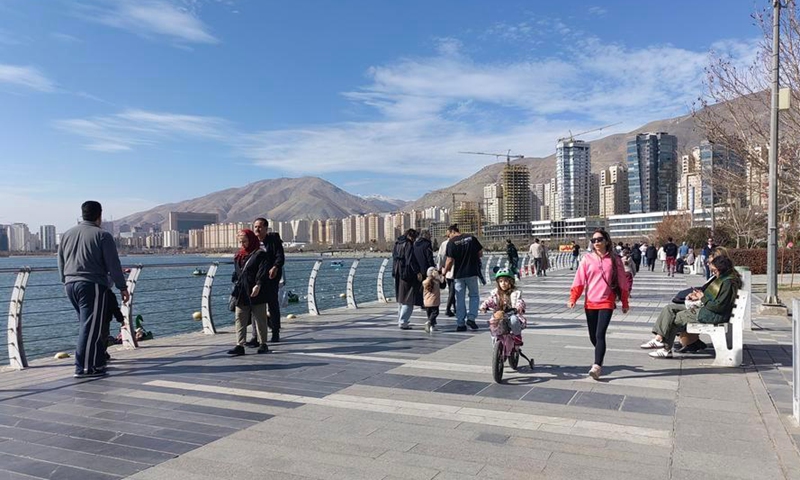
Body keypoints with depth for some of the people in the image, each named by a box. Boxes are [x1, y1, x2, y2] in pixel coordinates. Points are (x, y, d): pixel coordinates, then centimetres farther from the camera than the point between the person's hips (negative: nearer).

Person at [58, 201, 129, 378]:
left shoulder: (67, 234, 15)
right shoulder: (102, 235, -6)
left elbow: (61, 263, 20)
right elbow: (113, 265, -8)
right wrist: (122, 287, -2)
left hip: (70, 285, 7)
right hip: (92, 285, -7)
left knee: (87, 324, 16)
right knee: (91, 327, -4)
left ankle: (97, 363, 20)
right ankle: (83, 368, -4)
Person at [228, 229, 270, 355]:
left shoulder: (260, 254, -6)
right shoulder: (238, 256, 14)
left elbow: (263, 271, -16)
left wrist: (258, 285, -25)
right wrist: (235, 285, 14)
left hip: (256, 294, -6)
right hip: (241, 294, 6)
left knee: (260, 319, 5)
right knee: (240, 320, 3)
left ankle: (263, 344, 14)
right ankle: (240, 345, 4)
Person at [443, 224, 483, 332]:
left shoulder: (451, 242, -8)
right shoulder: (471, 238, 0)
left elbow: (450, 260, -13)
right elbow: (480, 253, 3)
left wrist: (444, 272, 0)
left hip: (458, 274, -1)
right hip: (472, 272, 1)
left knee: (460, 299, 8)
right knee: (474, 295, 17)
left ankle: (460, 324, 10)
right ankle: (471, 318, 2)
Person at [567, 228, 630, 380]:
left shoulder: (614, 260, 1)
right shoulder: (587, 259, 2)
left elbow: (622, 282, 6)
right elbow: (579, 280, 0)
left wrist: (625, 303, 9)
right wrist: (573, 299, -8)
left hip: (606, 303, -2)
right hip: (590, 303, 2)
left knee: (600, 335, -16)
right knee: (593, 336, 10)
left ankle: (597, 366, -18)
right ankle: (599, 358, 36)